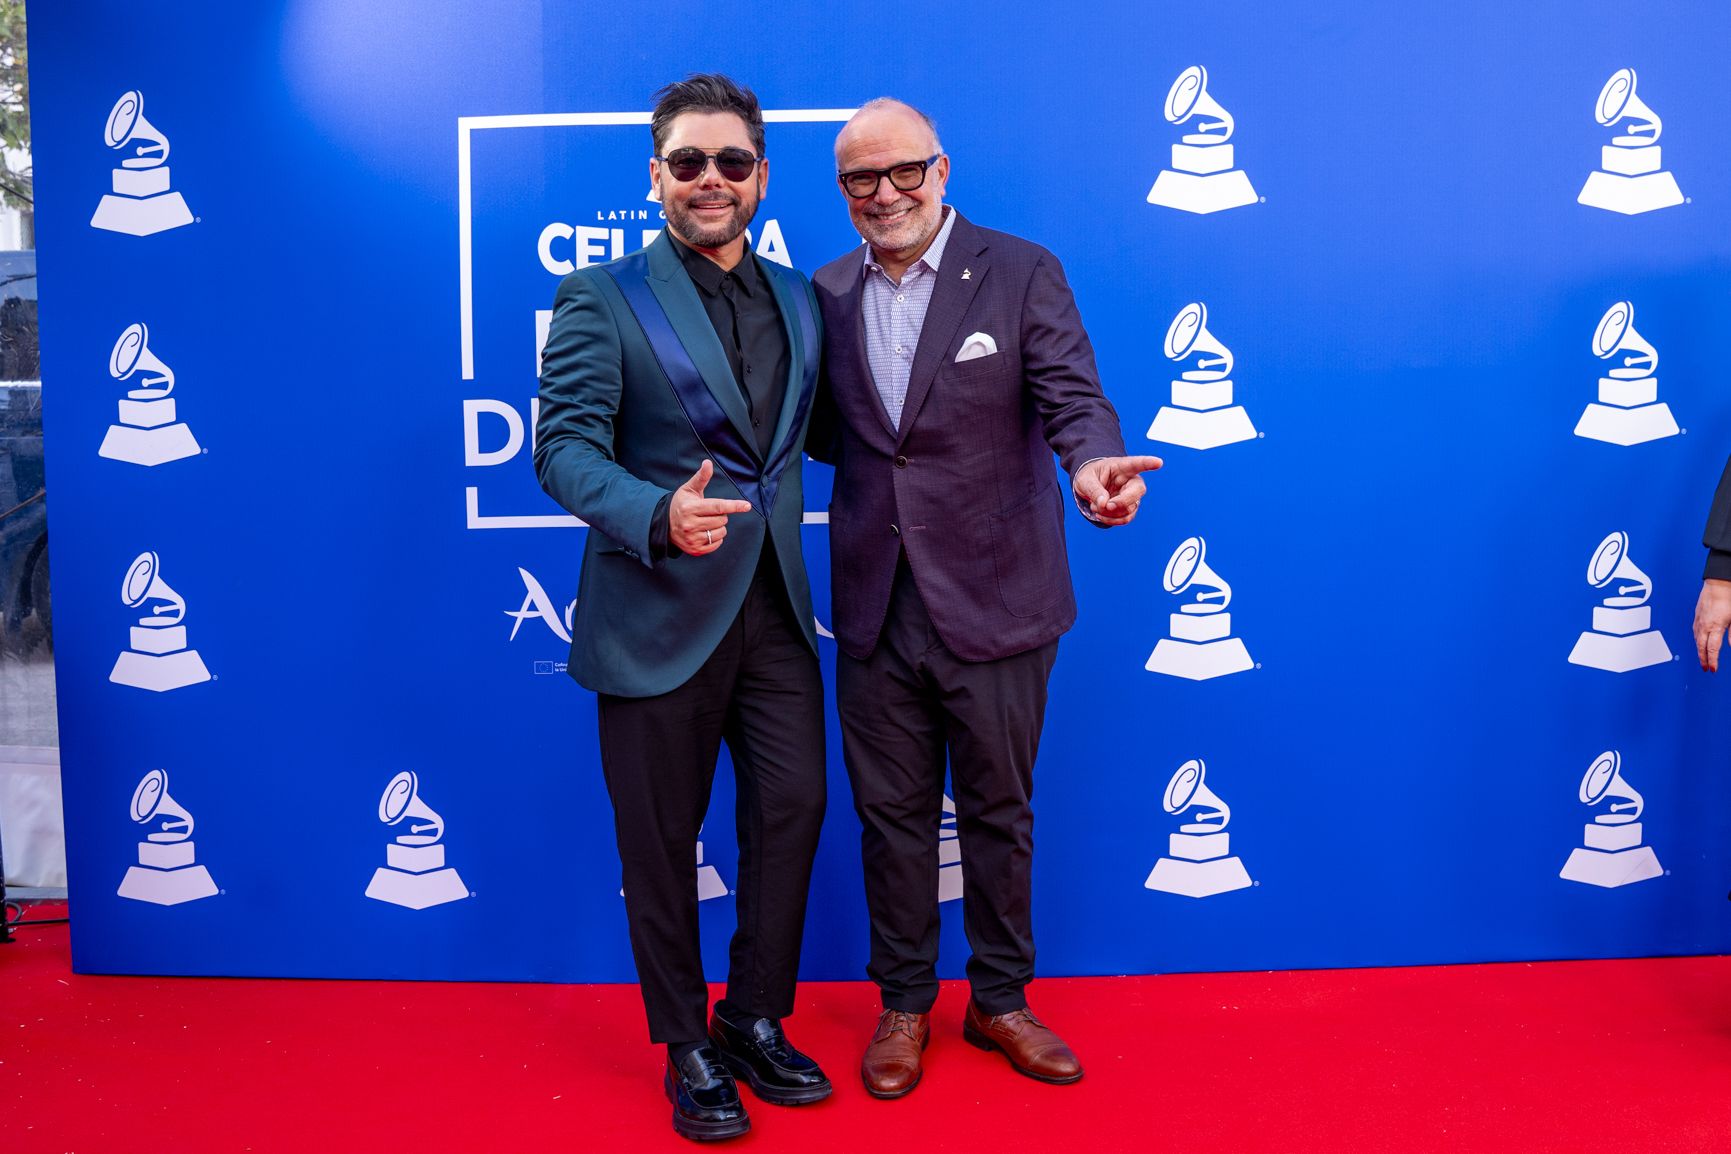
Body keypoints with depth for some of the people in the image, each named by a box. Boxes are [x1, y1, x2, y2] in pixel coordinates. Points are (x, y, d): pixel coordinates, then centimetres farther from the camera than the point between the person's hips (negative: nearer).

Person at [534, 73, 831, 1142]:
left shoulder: (801, 299, 11)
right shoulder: (603, 298, -4)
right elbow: (566, 448, -13)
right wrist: (658, 517, -29)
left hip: (774, 611, 5)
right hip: (657, 616, -4)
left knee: (793, 810, 10)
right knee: (662, 841, 7)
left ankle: (756, 1022, 31)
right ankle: (687, 1049, 27)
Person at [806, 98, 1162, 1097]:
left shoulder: (1022, 274, -4)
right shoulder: (829, 294, 8)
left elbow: (1073, 396, -14)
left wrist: (1093, 465, -35)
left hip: (992, 602, -2)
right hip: (876, 607, 3)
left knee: (999, 810, 13)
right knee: (892, 813, 13)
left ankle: (1001, 1000, 32)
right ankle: (904, 1004, 32)